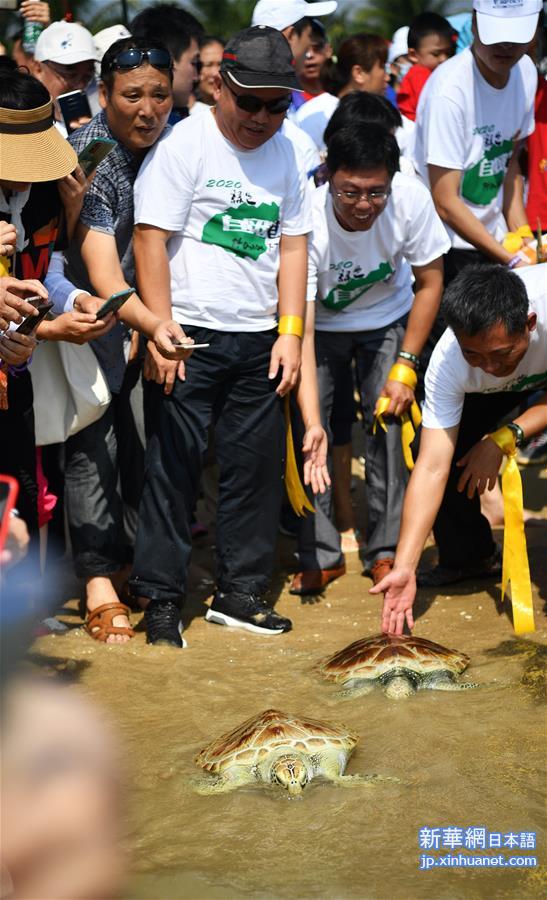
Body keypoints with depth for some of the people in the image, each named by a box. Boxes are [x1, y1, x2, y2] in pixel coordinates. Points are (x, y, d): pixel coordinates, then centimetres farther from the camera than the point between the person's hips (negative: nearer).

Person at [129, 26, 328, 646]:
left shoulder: (286, 153, 10)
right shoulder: (184, 145, -7)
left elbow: (292, 246, 13)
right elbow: (150, 239, -10)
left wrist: (290, 333, 5)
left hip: (259, 340, 5)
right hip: (191, 337, -5)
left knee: (256, 468, 8)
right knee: (174, 467, -3)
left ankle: (239, 592, 21)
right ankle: (161, 598, 7)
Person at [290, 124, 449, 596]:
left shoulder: (412, 199, -29)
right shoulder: (307, 220, -35)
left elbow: (429, 283, -11)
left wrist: (405, 366, -14)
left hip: (388, 321, 1)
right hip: (320, 324, -1)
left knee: (390, 420, -13)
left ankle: (387, 551, 0)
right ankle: (321, 556, -2)